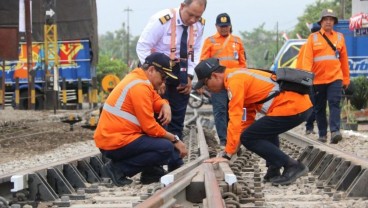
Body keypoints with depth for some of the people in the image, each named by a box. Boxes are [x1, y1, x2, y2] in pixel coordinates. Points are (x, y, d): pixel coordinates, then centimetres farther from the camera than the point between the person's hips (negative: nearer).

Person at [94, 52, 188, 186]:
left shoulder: (140, 80, 14)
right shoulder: (139, 86, -17)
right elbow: (149, 126, -18)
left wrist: (165, 106, -5)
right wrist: (175, 140, -8)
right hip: (115, 144, -10)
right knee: (166, 148, -19)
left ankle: (151, 171, 12)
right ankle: (119, 169, -10)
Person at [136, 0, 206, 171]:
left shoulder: (199, 25, -7)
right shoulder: (161, 20, -25)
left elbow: (195, 51, 7)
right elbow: (142, 48, -19)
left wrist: (189, 76, -4)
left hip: (180, 72, 6)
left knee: (177, 119, 8)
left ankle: (176, 166, 15)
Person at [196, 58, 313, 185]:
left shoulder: (235, 81, -9)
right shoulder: (242, 77, 21)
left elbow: (235, 119, -14)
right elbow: (248, 117, 25)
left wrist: (227, 155, -11)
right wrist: (237, 143, 23)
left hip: (292, 108, -10)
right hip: (303, 104, 10)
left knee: (248, 139, -2)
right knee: (267, 131, 34)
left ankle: (292, 166, -3)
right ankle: (274, 169, 22)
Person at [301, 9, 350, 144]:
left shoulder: (339, 37, 9)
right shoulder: (313, 38, 4)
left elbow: (344, 60, 12)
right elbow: (307, 58, -5)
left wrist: (346, 78, 12)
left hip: (335, 78, 0)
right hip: (318, 79, 0)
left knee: (334, 104, -15)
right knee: (319, 108, 7)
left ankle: (335, 131, -25)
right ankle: (322, 135, 16)